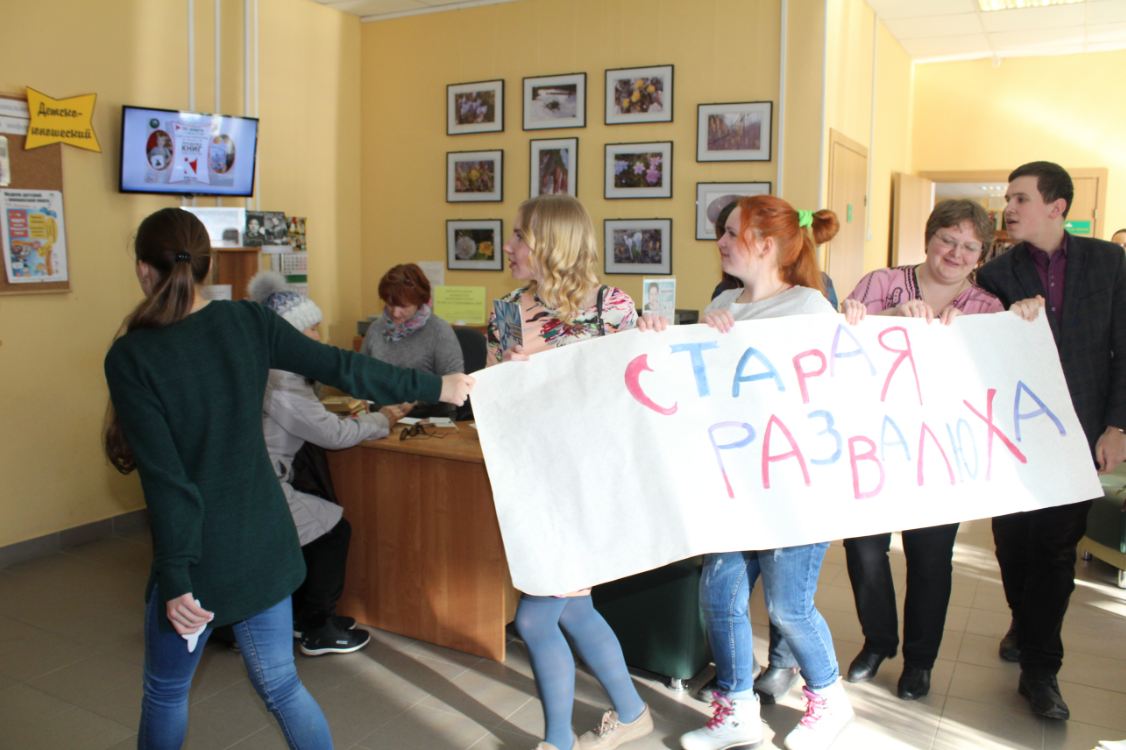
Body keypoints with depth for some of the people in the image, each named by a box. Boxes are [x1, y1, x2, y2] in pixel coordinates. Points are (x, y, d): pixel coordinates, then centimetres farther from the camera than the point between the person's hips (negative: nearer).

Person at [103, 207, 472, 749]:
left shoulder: (130, 357, -16)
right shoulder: (247, 322, -6)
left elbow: (164, 476, -19)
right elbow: (342, 369, -4)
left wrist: (175, 578, -15)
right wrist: (435, 386, 4)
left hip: (199, 556, -3)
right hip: (263, 541, 3)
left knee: (165, 693, 21)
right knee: (281, 686, 17)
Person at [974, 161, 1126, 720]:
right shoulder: (997, 273, 1)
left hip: (1078, 433, 0)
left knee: (1057, 547, 6)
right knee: (1014, 542, 7)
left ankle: (1039, 667, 19)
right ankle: (1027, 628, 32)